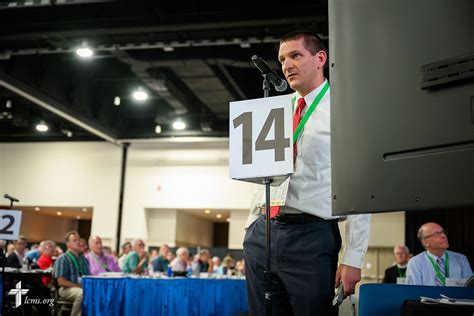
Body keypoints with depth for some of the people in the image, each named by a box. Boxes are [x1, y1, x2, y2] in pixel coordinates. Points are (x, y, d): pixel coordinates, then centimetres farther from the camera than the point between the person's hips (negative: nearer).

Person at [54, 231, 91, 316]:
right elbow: (61, 282, -8)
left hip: (83, 288, 5)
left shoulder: (84, 259, 20)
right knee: (82, 293, -37)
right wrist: (79, 286, -15)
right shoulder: (62, 259, 0)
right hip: (67, 289, -5)